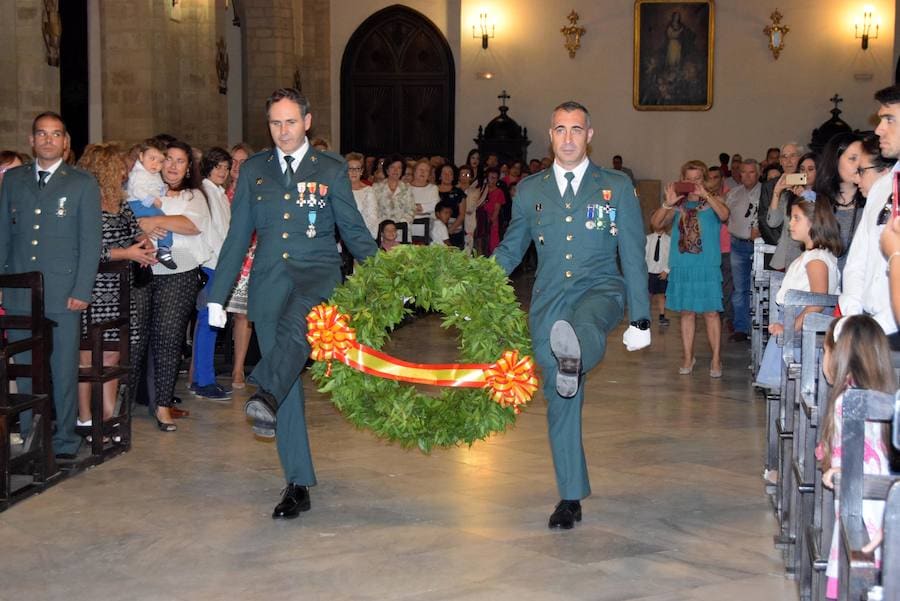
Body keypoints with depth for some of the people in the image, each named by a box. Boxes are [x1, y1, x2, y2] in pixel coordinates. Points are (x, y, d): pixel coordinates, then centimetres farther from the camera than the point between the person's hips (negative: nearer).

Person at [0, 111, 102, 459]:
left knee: (64, 369, 2)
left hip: (63, 294, -3)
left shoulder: (83, 184, 2)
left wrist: (82, 291, -8)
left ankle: (65, 440, 12)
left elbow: (90, 241, -1)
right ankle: (28, 438, 17)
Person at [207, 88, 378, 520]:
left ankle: (265, 395, -60)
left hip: (318, 273, -2)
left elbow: (354, 231, 10)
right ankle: (298, 485, 7)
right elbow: (237, 237, 14)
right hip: (269, 280, 2)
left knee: (295, 319, -40)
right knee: (289, 388, 1)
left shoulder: (331, 169, 7)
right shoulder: (254, 170, 13)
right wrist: (217, 296, 11)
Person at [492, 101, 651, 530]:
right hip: (548, 302, 2)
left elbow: (633, 256, 7)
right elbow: (509, 250, 19)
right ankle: (570, 497, 15)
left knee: (585, 324, -41)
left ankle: (574, 360, -75)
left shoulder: (617, 187, 7)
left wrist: (640, 319, 3)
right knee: (559, 402, 3)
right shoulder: (530, 190, 12)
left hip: (599, 290, -2)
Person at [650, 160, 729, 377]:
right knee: (687, 312, 8)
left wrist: (705, 194, -21)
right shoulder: (678, 205, 10)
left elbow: (724, 215, -16)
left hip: (707, 267, -2)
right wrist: (668, 203, -13)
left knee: (711, 312, -1)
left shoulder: (713, 201, 6)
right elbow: (655, 224, 0)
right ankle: (687, 358, 17)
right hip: (681, 267, 2)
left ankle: (716, 359, 6)